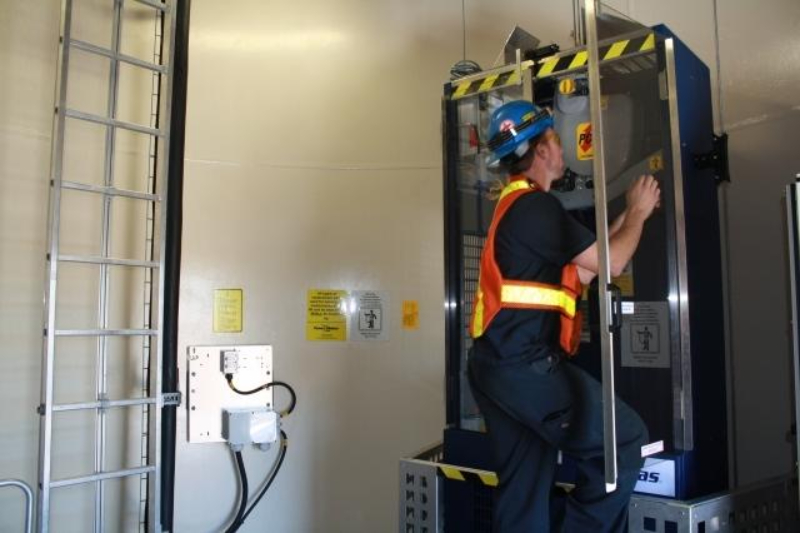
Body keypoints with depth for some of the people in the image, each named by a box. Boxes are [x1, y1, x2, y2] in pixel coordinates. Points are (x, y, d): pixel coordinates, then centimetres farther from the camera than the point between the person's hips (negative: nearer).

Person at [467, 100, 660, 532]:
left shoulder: (516, 205, 20)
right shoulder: (535, 205, -12)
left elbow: (580, 271, 19)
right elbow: (611, 262, -8)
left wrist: (628, 215, 21)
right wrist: (639, 212, 9)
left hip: (501, 362, 10)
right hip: (525, 364, -10)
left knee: (523, 489, 13)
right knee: (624, 440, -1)